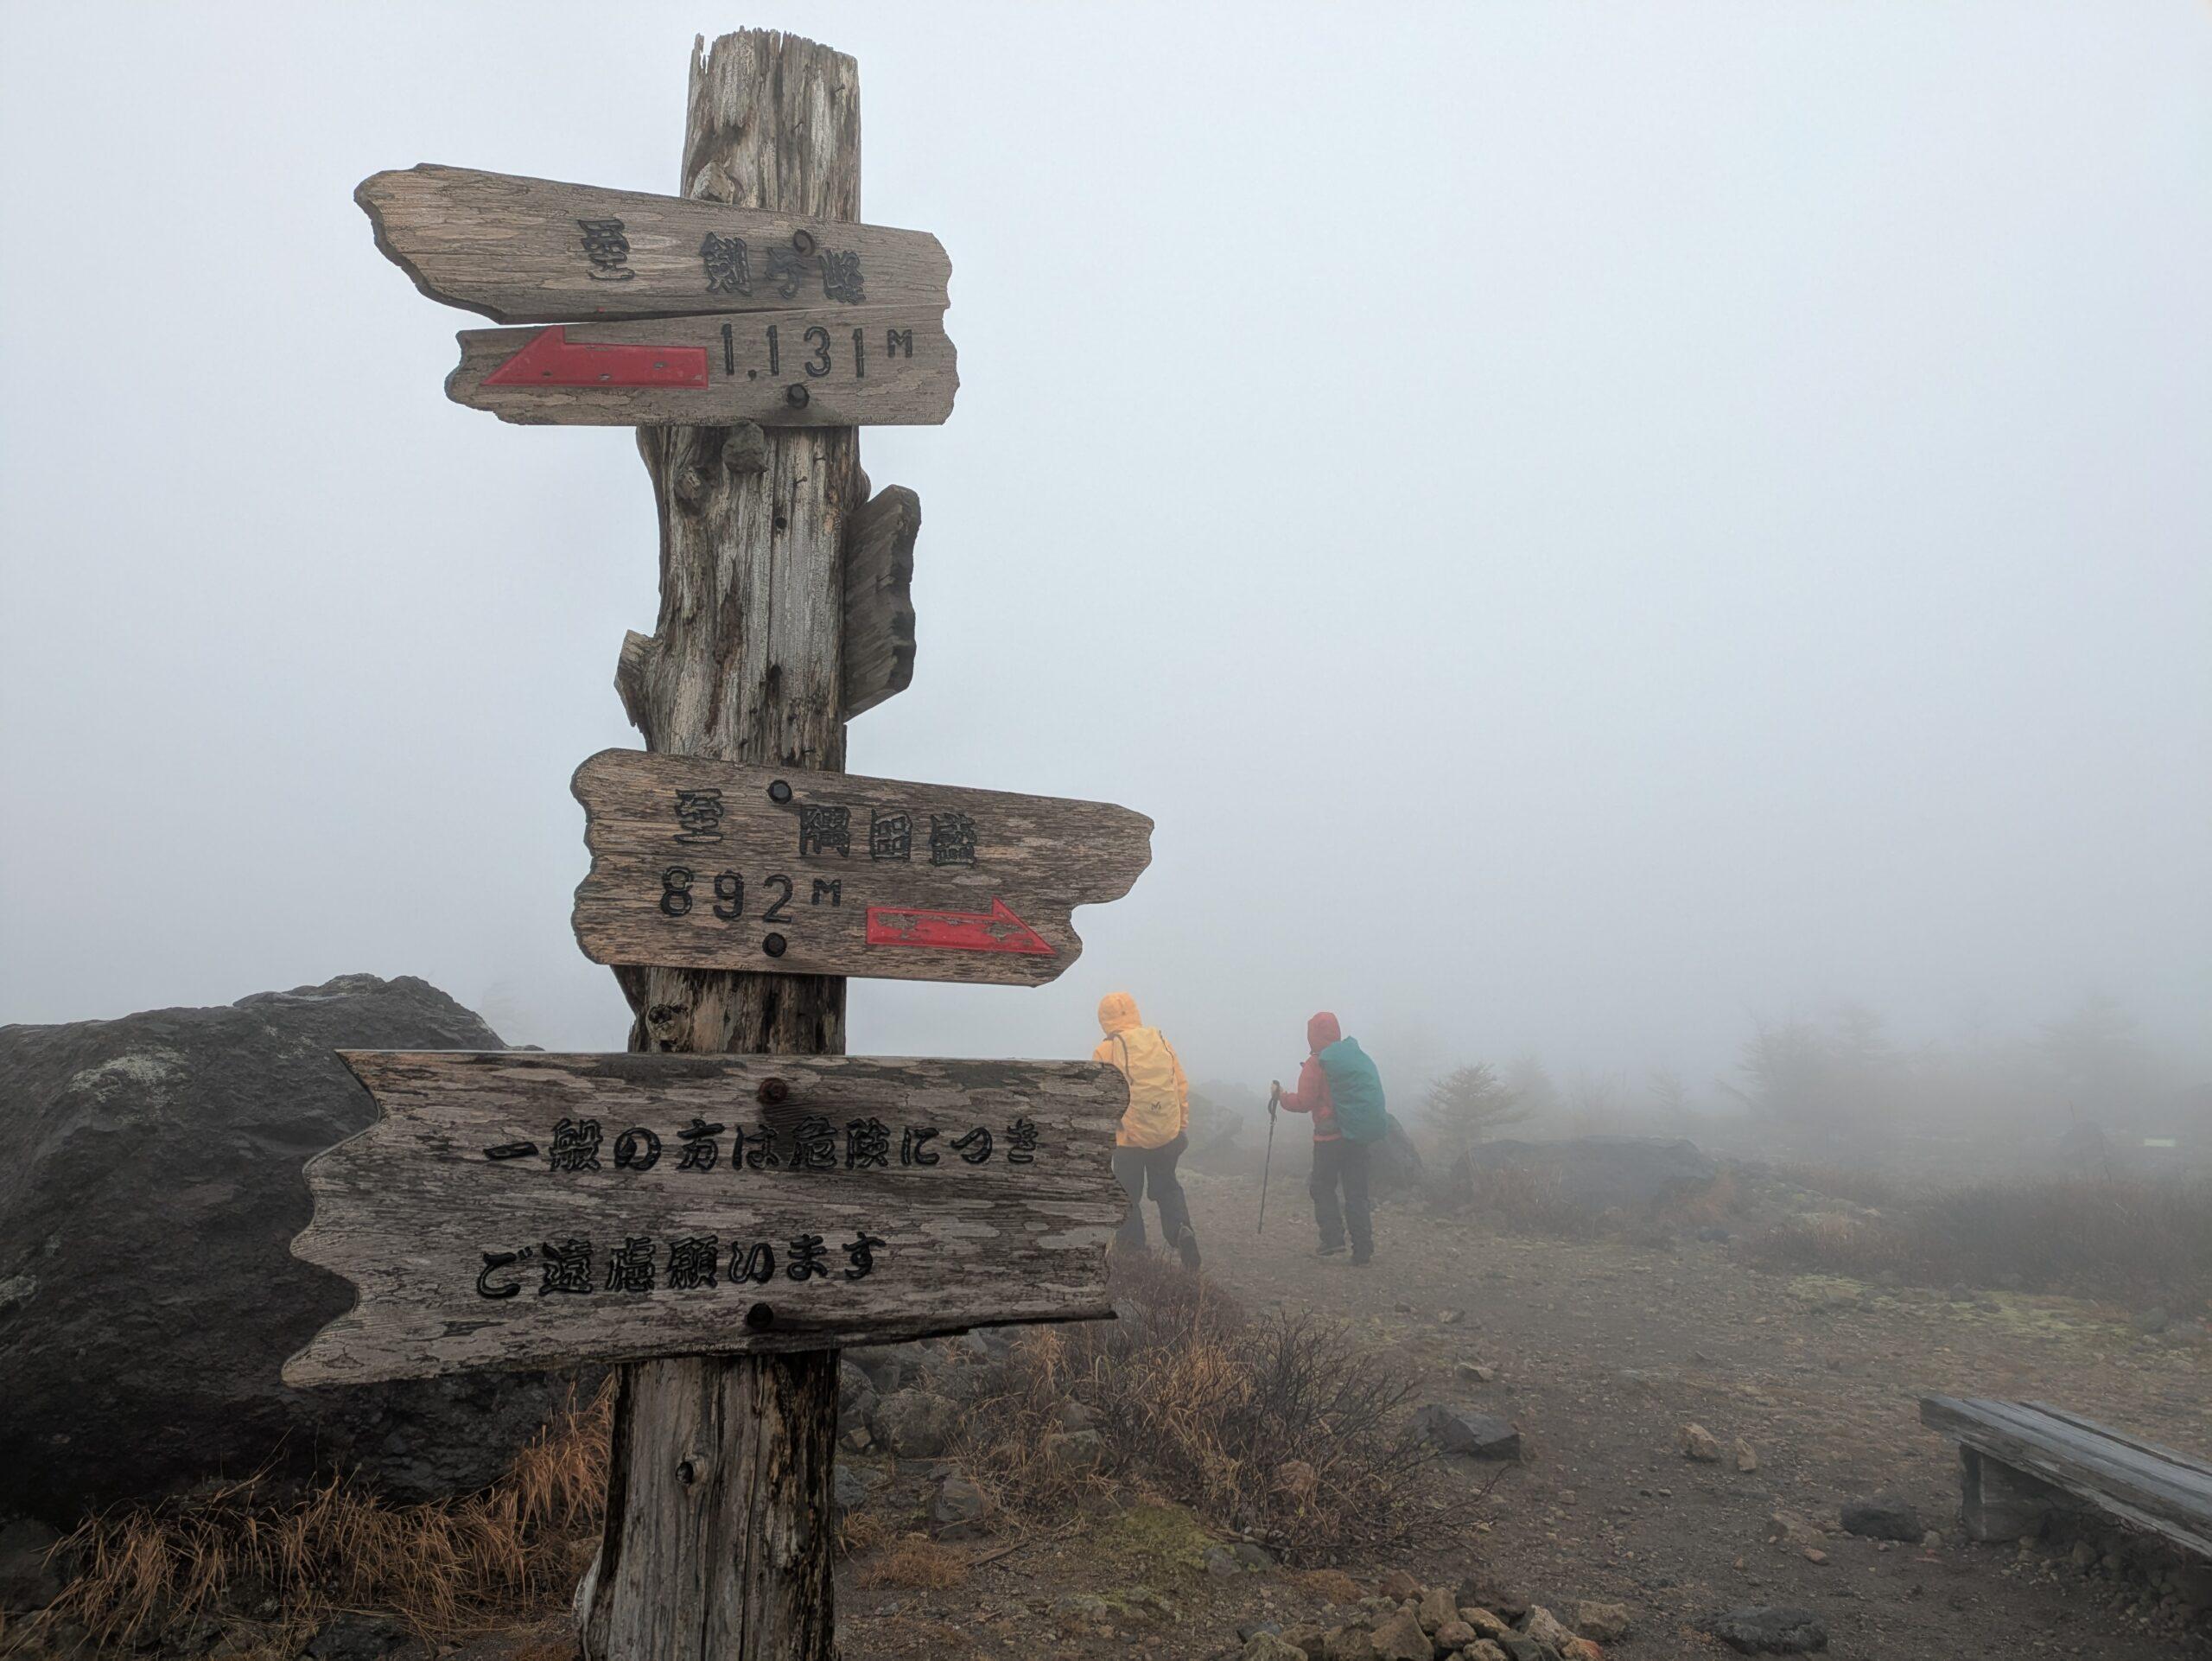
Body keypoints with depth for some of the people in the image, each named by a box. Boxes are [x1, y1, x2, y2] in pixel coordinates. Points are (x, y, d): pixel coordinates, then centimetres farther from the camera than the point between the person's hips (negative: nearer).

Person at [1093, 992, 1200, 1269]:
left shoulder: (1105, 1052, -11)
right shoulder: (1162, 1043, 1)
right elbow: (1182, 1088, 4)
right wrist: (1183, 1127, 15)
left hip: (1128, 1140, -3)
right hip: (1167, 1137, 3)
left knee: (1128, 1197, 15)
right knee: (1167, 1187, 19)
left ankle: (1132, 1247, 18)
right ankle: (1181, 1228, -3)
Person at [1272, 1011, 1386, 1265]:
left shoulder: (1316, 1064, -9)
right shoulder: (1361, 1058, 8)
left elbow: (1303, 1103, -8)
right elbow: (1374, 1096, 13)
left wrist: (1281, 1096, 8)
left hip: (1330, 1137, -5)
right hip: (1361, 1137, 5)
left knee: (1323, 1187, 9)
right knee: (1356, 1192, 9)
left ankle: (1333, 1238, -3)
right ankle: (1363, 1250, 6)